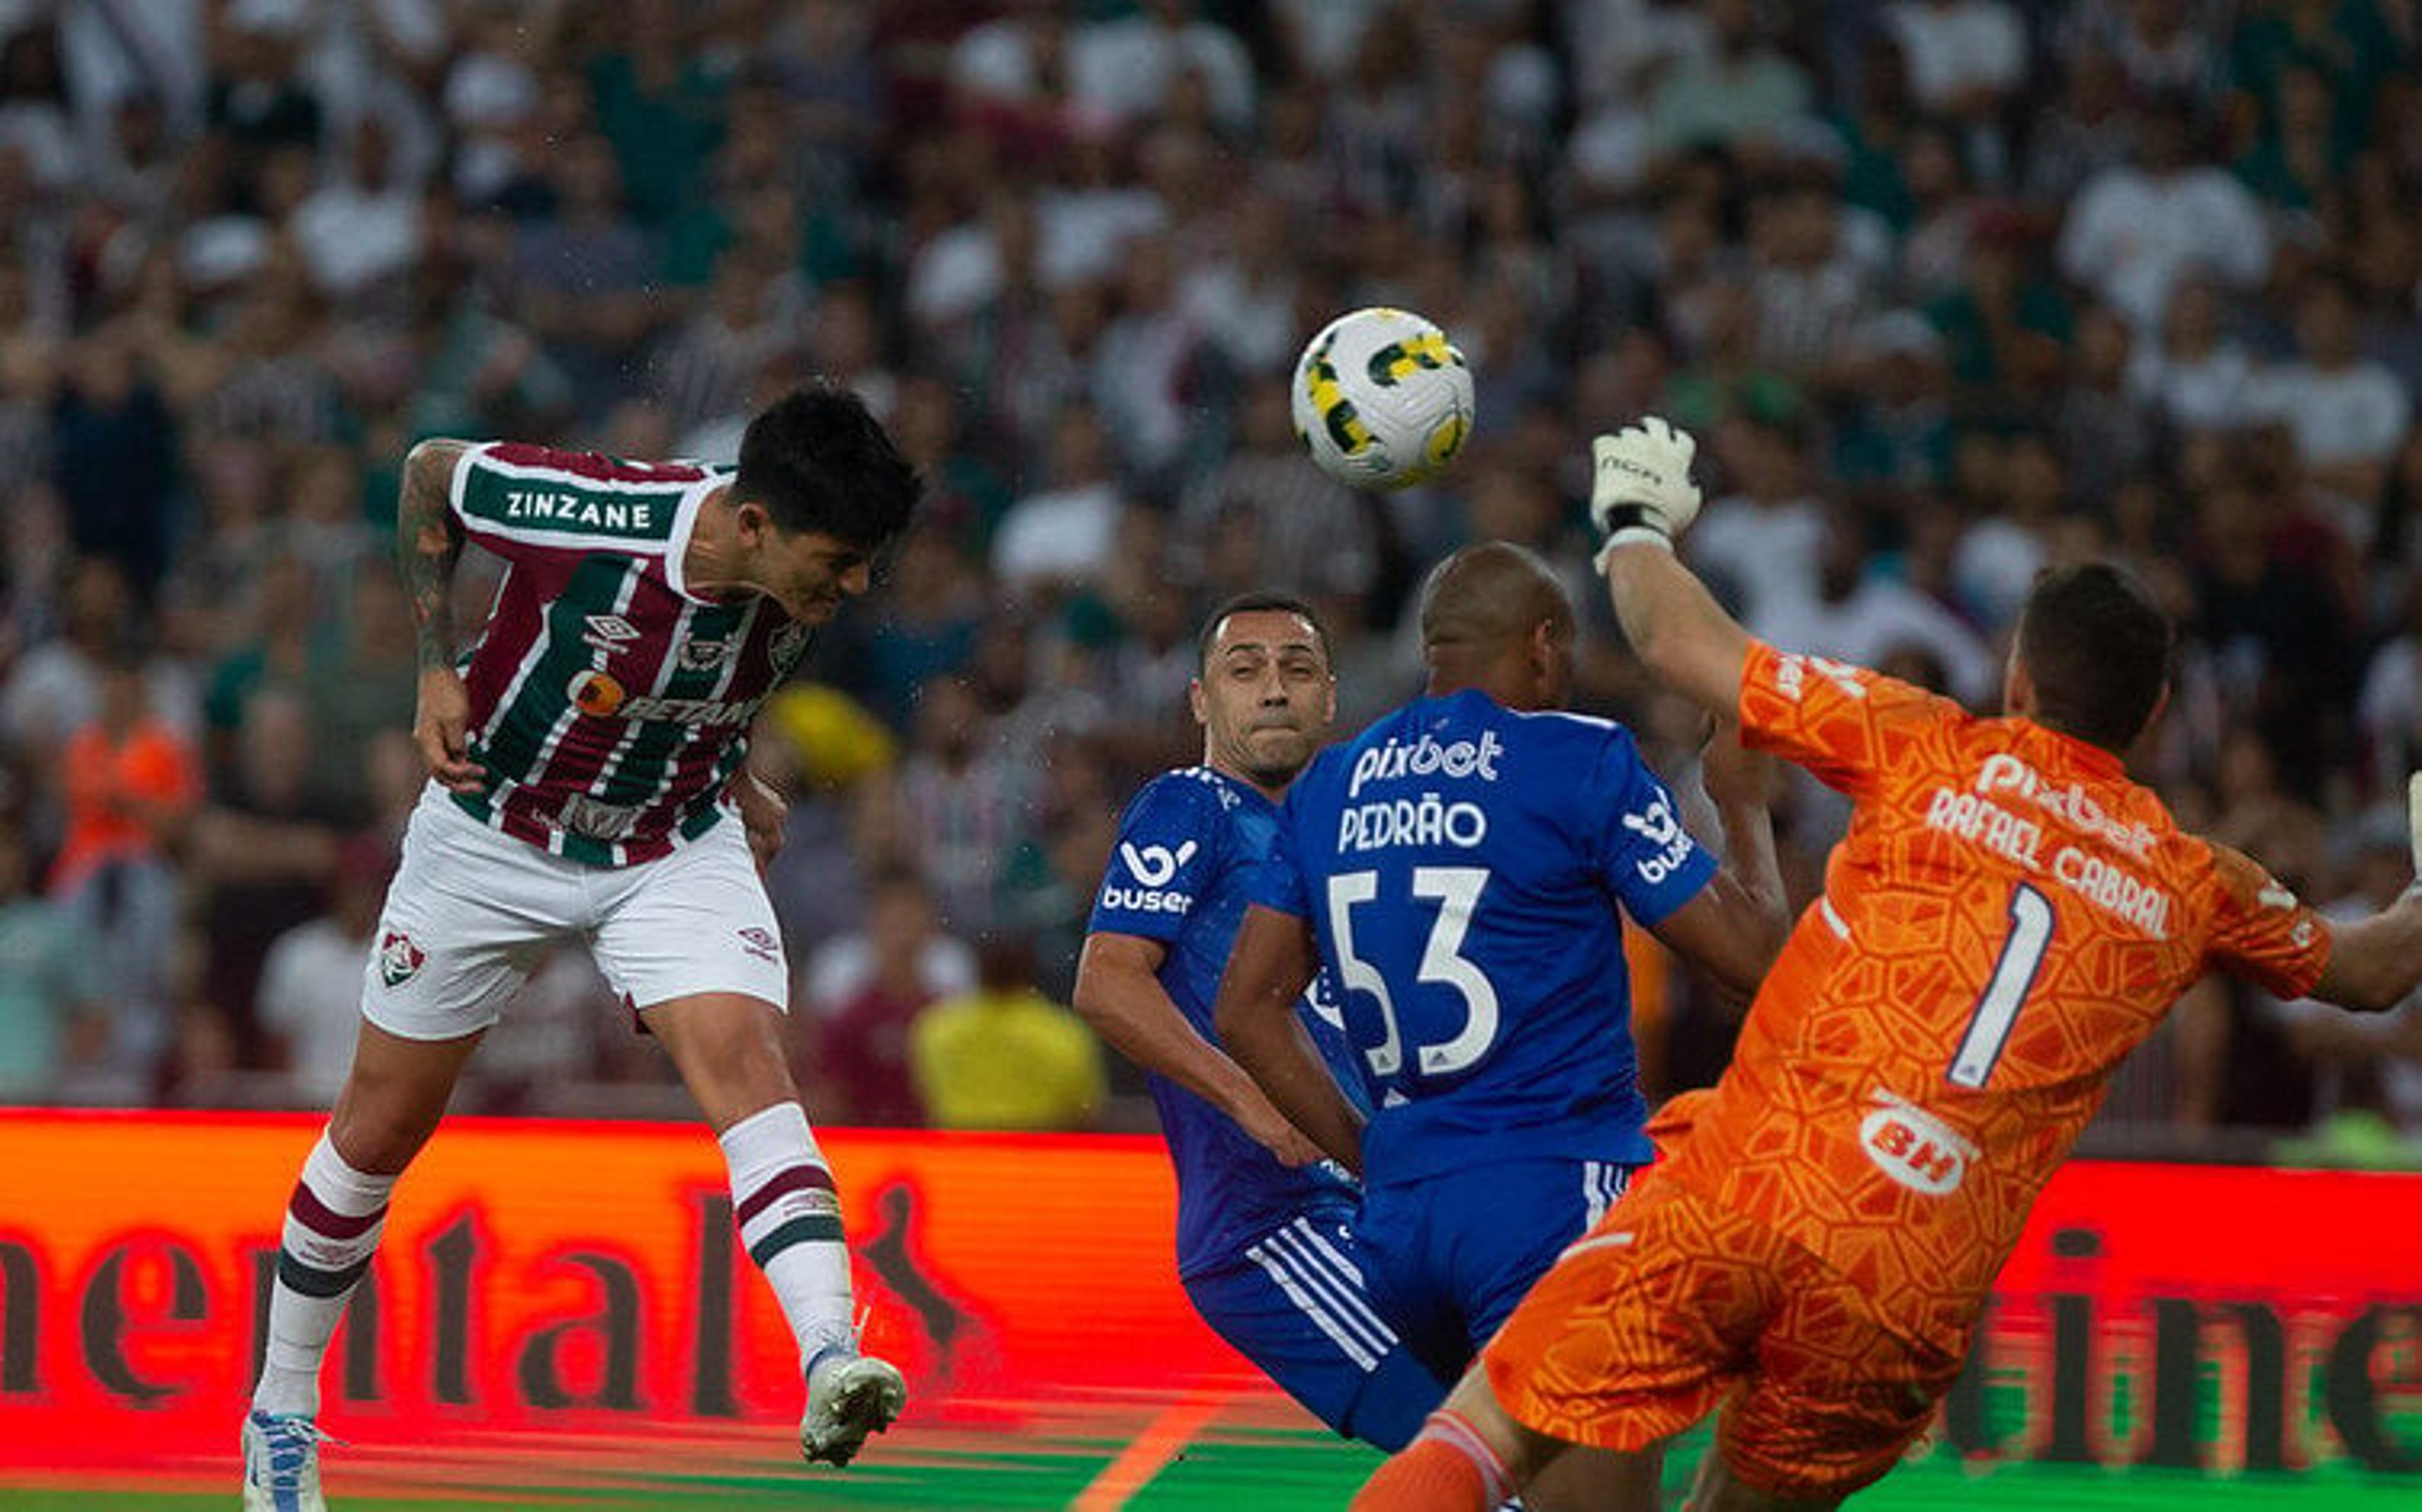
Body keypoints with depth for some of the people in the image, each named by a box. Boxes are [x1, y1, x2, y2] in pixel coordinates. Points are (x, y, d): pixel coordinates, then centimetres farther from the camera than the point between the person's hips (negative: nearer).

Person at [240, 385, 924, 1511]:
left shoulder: (808, 585, -17)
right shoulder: (587, 517, -31)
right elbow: (431, 471, -10)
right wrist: (438, 670, -12)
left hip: (678, 851, 2)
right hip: (492, 835, -2)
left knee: (744, 1061, -24)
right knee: (379, 1129, 9)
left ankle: (831, 1372, -38)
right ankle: (282, 1408, 29)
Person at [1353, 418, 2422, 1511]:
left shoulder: (1930, 749, 8)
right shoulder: (2191, 886, 16)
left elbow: (1679, 644, 11)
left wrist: (1635, 525, 32)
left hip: (1745, 1194, -3)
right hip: (1915, 1297, 3)